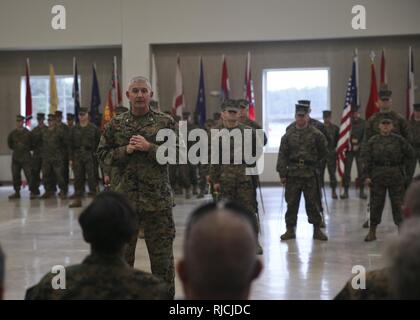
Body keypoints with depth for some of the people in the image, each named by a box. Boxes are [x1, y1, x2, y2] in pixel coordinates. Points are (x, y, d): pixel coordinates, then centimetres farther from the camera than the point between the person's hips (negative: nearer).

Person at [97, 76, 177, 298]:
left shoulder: (165, 122, 1)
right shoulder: (116, 124, 6)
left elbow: (176, 153, -4)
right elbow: (102, 153, 6)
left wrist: (149, 147, -15)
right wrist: (125, 150, -9)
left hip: (158, 197, -1)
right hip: (125, 196, 2)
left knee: (161, 251, 5)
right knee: (121, 250, 9)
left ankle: (165, 293, 17)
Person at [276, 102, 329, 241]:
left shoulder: (316, 134, 0)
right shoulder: (288, 134, 3)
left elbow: (324, 151, 10)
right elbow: (282, 154, 2)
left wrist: (314, 162, 11)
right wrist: (282, 173, -3)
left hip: (310, 173, -1)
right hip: (292, 173, 1)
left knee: (313, 203, 3)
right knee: (291, 203, 5)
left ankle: (317, 229, 13)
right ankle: (290, 230, 14)